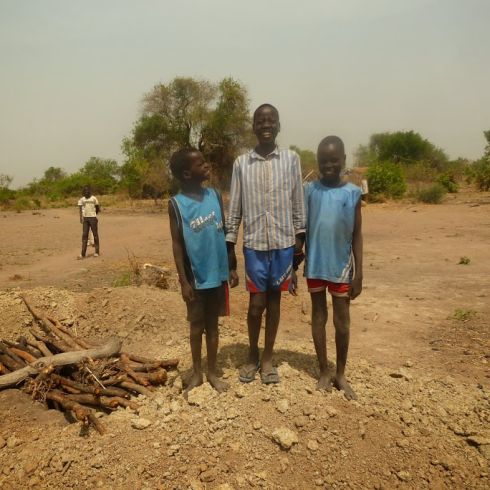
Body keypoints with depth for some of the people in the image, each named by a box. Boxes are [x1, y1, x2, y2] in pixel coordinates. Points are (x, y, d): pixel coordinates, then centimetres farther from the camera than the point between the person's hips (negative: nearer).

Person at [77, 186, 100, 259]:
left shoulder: (94, 198, 2)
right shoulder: (81, 199, 6)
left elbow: (98, 208, 11)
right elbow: (80, 208, 0)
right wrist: (81, 217, -11)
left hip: (93, 217, -2)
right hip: (85, 218, 2)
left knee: (95, 234, 4)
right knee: (84, 235, -1)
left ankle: (97, 252, 13)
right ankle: (83, 253, -2)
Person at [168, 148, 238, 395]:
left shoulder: (215, 195, 1)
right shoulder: (176, 204, -10)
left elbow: (224, 232, 7)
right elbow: (177, 244, -8)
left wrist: (231, 267, 7)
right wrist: (183, 281, -11)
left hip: (217, 274, 3)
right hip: (196, 277, -3)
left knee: (212, 324, 15)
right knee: (196, 325, 12)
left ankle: (212, 372, 30)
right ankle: (196, 373, 30)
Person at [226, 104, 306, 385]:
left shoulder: (291, 159, 3)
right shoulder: (242, 163, 2)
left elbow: (298, 203, 5)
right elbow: (235, 208, 3)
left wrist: (300, 238, 2)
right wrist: (229, 246, 2)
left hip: (283, 242, 1)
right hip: (254, 243, 0)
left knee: (274, 299, 9)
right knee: (257, 302, 2)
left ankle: (268, 358, 24)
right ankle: (253, 356, 26)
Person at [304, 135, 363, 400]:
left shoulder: (353, 193, -3)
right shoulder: (309, 190, -2)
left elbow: (357, 236, 0)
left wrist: (359, 274, -3)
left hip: (341, 266, 0)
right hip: (314, 265, 1)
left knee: (342, 320, 9)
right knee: (318, 317, 11)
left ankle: (341, 373, 28)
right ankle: (324, 372, 27)